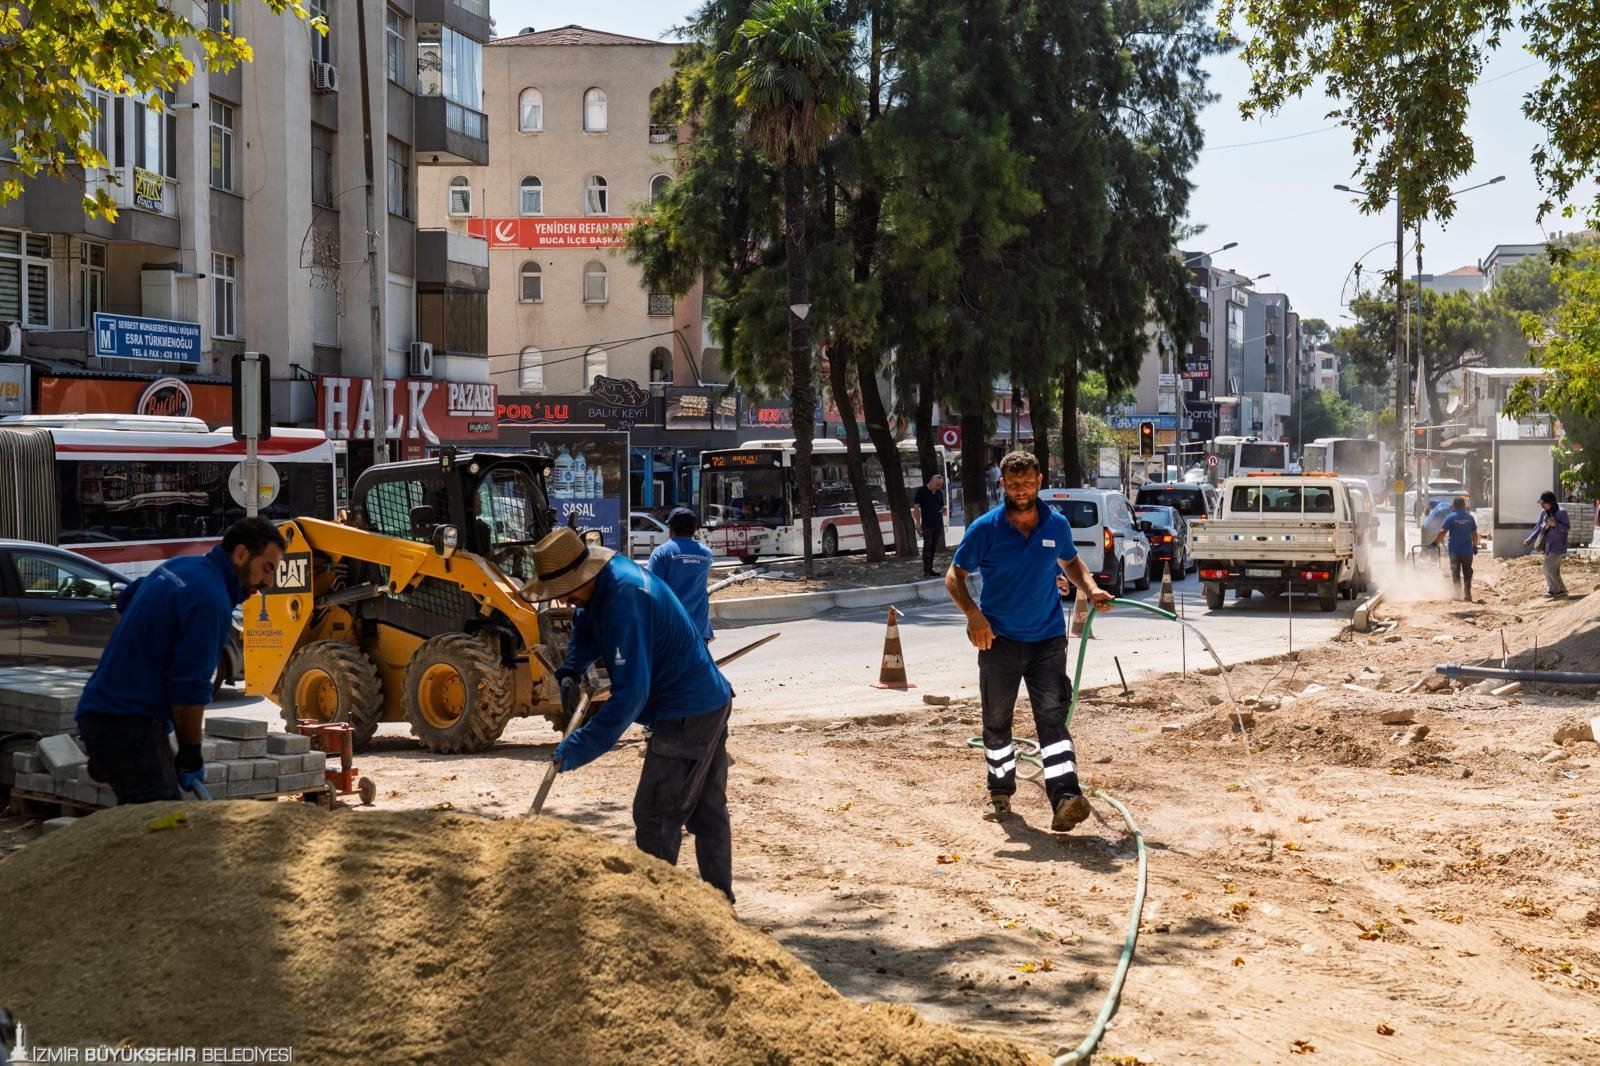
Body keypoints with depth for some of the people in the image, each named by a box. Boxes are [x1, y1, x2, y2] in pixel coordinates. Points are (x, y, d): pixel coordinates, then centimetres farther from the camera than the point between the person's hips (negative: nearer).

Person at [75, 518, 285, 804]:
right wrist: (191, 756, -10)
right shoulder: (210, 600, -17)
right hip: (130, 723, -11)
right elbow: (189, 687, -19)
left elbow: (126, 600, 35)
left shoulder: (179, 566, 14)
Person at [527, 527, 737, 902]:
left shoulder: (624, 601, -28)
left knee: (656, 815, -4)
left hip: (686, 714, -11)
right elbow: (586, 629, 22)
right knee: (708, 809, 19)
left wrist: (581, 747, -29)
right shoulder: (612, 572, 2)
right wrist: (571, 672, 4)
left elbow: (631, 692, -30)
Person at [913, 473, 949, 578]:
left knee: (934, 547, 6)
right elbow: (916, 508, -3)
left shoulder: (939, 493, 13)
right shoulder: (921, 491, -3)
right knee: (927, 546, -11)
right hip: (927, 525, -5)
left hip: (938, 524, 5)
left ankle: (930, 569, 11)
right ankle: (926, 571, -14)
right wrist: (918, 523, -10)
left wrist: (944, 509, -1)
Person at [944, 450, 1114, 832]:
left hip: (1047, 639, 1)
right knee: (997, 721, 11)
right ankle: (1000, 793, 29)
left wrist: (1090, 589, 1)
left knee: (1052, 718, -10)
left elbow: (1070, 562, 21)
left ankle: (1065, 799, -20)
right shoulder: (985, 528, -7)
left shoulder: (1057, 525, 1)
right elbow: (954, 577, -2)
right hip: (999, 639, 0)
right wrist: (973, 614, -19)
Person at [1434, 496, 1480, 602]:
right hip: (1467, 550, 3)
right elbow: (1474, 534, 7)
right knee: (1467, 573, 9)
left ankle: (1457, 594, 0)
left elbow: (1443, 532, -11)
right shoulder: (1469, 517, 4)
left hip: (1455, 551, -3)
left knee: (1456, 573, 4)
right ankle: (1467, 594, 6)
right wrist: (1475, 546, 17)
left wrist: (1435, 543, -4)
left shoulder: (1451, 517, -7)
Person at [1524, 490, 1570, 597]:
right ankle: (1561, 589, 23)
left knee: (1549, 568, -11)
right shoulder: (1544, 512, 6)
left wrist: (1555, 524, -28)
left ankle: (1553, 590, 1)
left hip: (1557, 545, -7)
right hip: (1548, 545, 7)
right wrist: (1529, 540, 5)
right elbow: (1538, 527, 13)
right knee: (1553, 570, 12)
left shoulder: (1561, 512, -13)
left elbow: (1568, 528, -12)